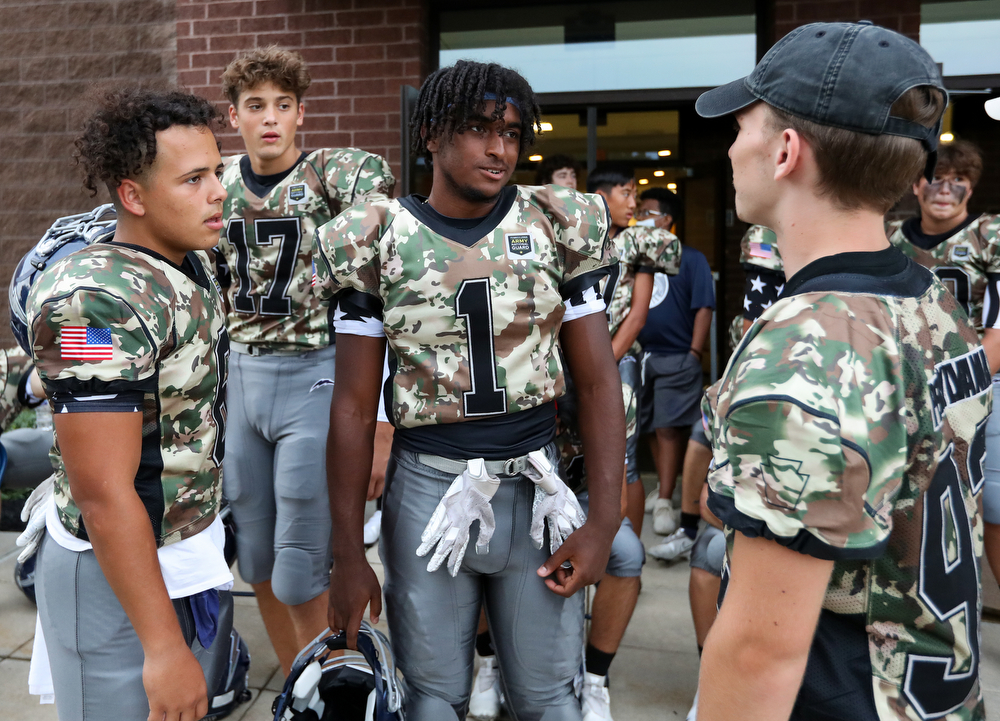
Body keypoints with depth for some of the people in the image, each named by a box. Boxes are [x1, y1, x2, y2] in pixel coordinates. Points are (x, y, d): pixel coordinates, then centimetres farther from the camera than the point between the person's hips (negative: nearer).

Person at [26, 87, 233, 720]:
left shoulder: (190, 269, 2)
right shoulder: (94, 303, -25)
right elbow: (104, 494, -26)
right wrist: (163, 646, -23)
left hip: (189, 553, 8)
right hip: (116, 578, -8)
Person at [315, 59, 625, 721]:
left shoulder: (560, 228, -2)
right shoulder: (378, 242, -4)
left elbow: (597, 380, -1)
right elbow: (355, 406, -1)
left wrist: (603, 521, -7)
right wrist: (348, 553, -1)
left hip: (535, 487, 1)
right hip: (427, 488, 0)